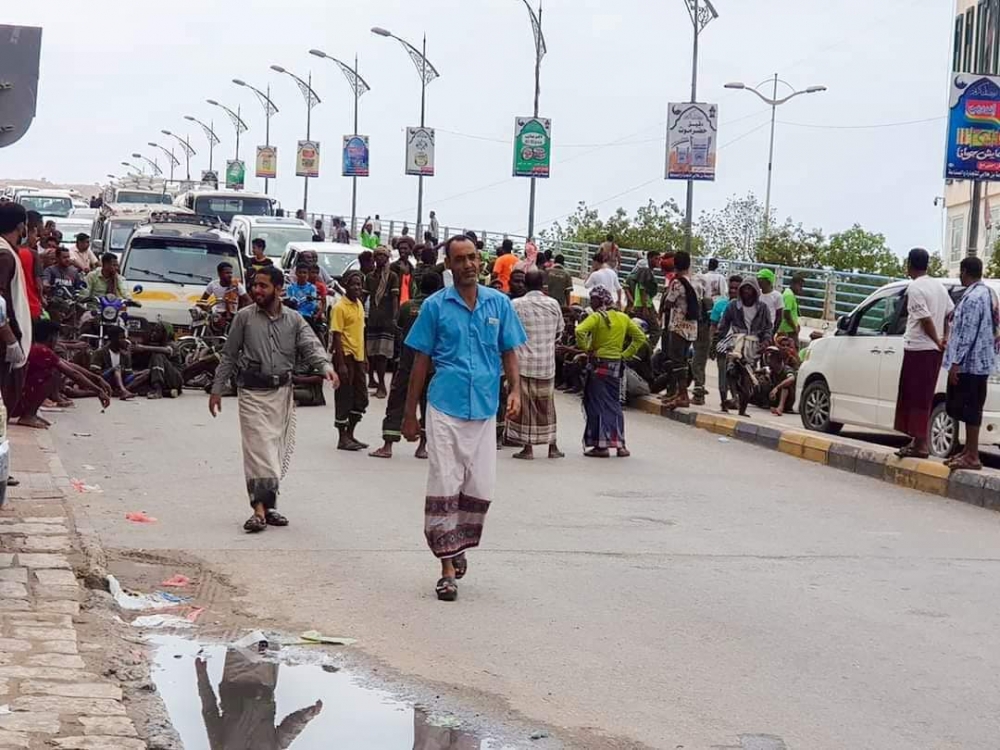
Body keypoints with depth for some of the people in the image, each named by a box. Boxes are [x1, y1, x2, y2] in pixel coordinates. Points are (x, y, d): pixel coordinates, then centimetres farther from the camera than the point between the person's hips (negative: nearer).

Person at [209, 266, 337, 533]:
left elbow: (311, 346, -8)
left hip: (282, 392, 3)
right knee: (258, 448, -13)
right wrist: (217, 389, 4)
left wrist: (326, 366, -29)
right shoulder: (244, 317, 1)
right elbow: (229, 356, 6)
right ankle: (260, 509, -17)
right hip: (252, 392, -3)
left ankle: (269, 505, 19)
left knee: (279, 451, 7)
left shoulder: (294, 320, 4)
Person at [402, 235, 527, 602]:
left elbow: (509, 353, 13)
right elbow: (421, 361, 6)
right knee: (444, 488, -3)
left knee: (480, 489, 5)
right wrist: (409, 415, 7)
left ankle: (459, 547, 30)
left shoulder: (499, 303, 7)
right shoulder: (435, 306, 2)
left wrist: (515, 390, -5)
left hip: (484, 410, 2)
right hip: (445, 409, -2)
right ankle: (448, 567, 2)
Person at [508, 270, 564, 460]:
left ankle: (528, 447, 2)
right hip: (547, 363, 3)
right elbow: (559, 332, 11)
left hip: (524, 362, -3)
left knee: (525, 404, 3)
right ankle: (552, 446, 17)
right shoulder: (554, 305, 1)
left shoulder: (517, 305, -9)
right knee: (547, 405, 13)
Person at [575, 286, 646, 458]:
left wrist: (586, 349, -14)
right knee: (614, 404, 14)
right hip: (617, 365, 6)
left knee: (598, 405, 2)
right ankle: (619, 444, 12)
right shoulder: (623, 318, 7)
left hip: (599, 364, -6)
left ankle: (601, 445, 1)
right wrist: (626, 354, 8)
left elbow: (580, 331, -27)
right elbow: (640, 337, 10)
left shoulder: (596, 317, -11)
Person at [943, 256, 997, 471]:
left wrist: (955, 363, -20)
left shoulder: (973, 298, -19)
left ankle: (972, 457, -3)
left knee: (970, 410, -5)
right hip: (979, 362, 10)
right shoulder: (987, 294, 14)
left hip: (970, 363, -10)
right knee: (969, 409, 15)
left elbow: (967, 334, -22)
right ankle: (968, 451, 22)